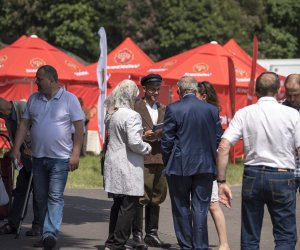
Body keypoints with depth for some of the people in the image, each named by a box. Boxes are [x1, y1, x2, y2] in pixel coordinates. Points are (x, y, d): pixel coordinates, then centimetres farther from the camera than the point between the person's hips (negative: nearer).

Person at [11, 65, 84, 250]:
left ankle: (51, 234, -20)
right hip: (38, 157, 5)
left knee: (55, 198, -11)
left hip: (60, 158, -5)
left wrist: (75, 154, -12)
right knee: (41, 198, 9)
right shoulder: (34, 99, 9)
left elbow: (79, 127, -6)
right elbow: (24, 124, 11)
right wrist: (16, 148, 2)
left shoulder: (69, 99, -5)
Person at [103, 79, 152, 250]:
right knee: (128, 207, -2)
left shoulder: (111, 115, 10)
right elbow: (134, 142, -23)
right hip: (128, 168, -9)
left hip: (113, 164, 9)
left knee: (118, 205, 18)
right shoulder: (131, 116, -17)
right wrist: (147, 148, -4)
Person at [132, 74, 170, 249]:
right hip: (142, 160, -6)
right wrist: (144, 136, -19)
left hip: (160, 160, 6)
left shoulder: (163, 110, 17)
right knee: (140, 198, -6)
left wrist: (162, 134, -6)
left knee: (156, 198, 9)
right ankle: (137, 236, -2)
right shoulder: (135, 108, -2)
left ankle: (152, 235, 16)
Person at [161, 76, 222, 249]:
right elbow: (217, 138, 4)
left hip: (179, 166, -2)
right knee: (201, 208, 4)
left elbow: (167, 140, -7)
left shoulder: (173, 109, -8)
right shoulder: (212, 110, 2)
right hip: (205, 166, 2)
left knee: (181, 208, 9)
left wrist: (168, 164, 5)